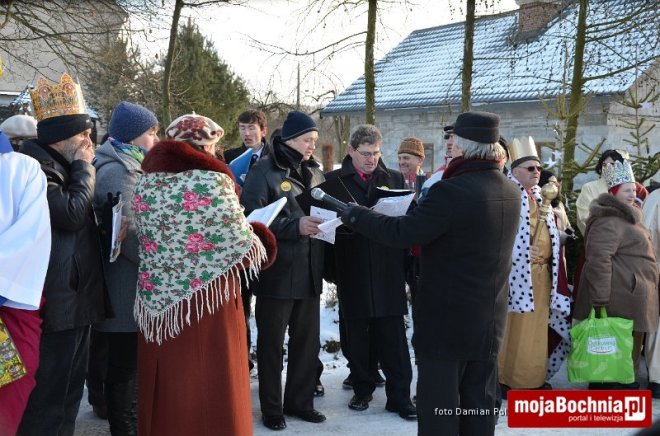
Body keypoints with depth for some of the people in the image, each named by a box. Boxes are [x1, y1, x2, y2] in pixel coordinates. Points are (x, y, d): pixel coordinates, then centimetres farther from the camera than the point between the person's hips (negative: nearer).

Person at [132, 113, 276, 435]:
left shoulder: (145, 182, 6)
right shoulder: (212, 180, -11)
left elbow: (151, 242, 13)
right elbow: (243, 249, -11)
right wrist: (261, 240, 10)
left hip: (157, 302, 6)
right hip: (207, 302, -5)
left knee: (166, 393, 15)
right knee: (211, 392, 6)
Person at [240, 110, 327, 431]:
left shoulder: (314, 172, 11)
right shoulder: (264, 172, -9)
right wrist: (295, 226, -26)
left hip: (309, 272, 6)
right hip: (277, 272, -6)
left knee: (307, 340, 13)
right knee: (272, 342, 7)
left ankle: (300, 401, 28)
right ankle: (271, 408, 19)